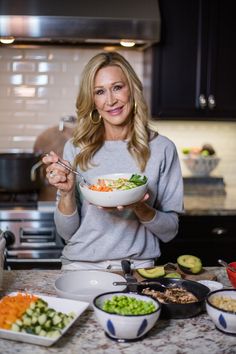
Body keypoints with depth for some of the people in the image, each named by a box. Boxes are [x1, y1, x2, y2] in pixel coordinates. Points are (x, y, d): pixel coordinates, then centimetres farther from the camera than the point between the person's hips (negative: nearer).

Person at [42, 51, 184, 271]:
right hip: (80, 266, 1)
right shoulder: (75, 149, 4)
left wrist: (140, 209, -15)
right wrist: (67, 192, -12)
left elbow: (170, 231, 4)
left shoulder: (161, 148, 0)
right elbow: (67, 233, 6)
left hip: (138, 267, 0)